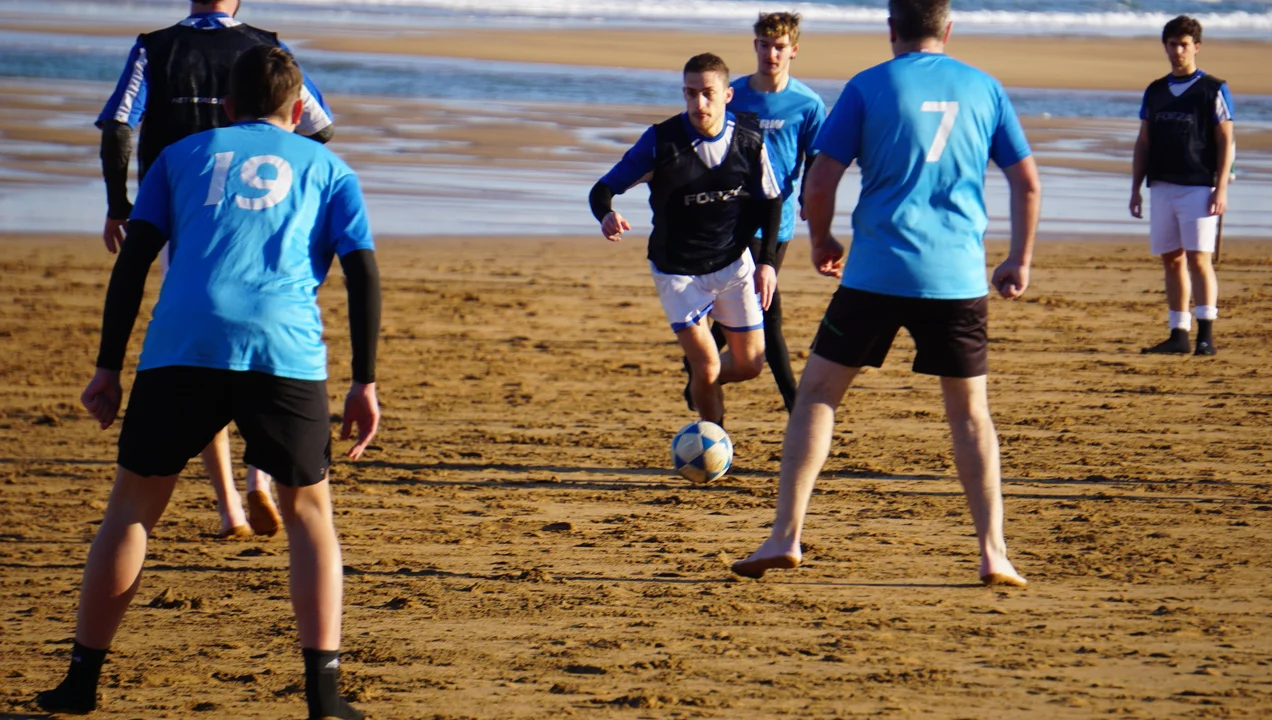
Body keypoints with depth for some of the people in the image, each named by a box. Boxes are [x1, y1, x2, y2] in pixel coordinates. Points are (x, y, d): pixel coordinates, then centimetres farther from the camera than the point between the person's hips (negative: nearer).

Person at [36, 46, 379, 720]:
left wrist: (108, 368, 12)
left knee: (132, 505, 15)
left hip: (181, 345, 0)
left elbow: (134, 259, 14)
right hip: (286, 352, 0)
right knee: (308, 510, 15)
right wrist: (364, 383, 9)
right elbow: (362, 272, 10)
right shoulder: (326, 169, 23)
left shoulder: (184, 154, 25)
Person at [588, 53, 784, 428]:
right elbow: (604, 188, -16)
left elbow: (770, 202, 5)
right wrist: (607, 215, -39)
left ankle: (701, 383, 40)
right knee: (706, 366, -12)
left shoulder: (749, 142, -11)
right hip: (677, 270, -3)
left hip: (734, 263, 3)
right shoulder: (661, 141, -19)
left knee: (749, 363, 7)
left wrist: (768, 261, -4)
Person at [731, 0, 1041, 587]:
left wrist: (822, 242, 14)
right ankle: (993, 553, 5)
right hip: (958, 276, 2)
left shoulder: (868, 87, 0)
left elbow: (820, 183, -3)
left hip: (877, 271, -2)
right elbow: (1027, 182, 8)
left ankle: (786, 536, 2)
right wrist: (1020, 261, 19)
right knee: (970, 411, 13)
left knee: (816, 394, 9)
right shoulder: (983, 88, 8)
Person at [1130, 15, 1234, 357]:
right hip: (1161, 187, 5)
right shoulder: (1155, 92, 13)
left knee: (1198, 258, -11)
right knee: (1171, 260, 6)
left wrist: (1221, 189, -12)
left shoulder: (1213, 90, -1)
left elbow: (1225, 142, -4)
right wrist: (1135, 188, 10)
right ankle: (1178, 334, 9)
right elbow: (1143, 143, 16)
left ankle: (1206, 335, -13)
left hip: (1198, 186, -5)